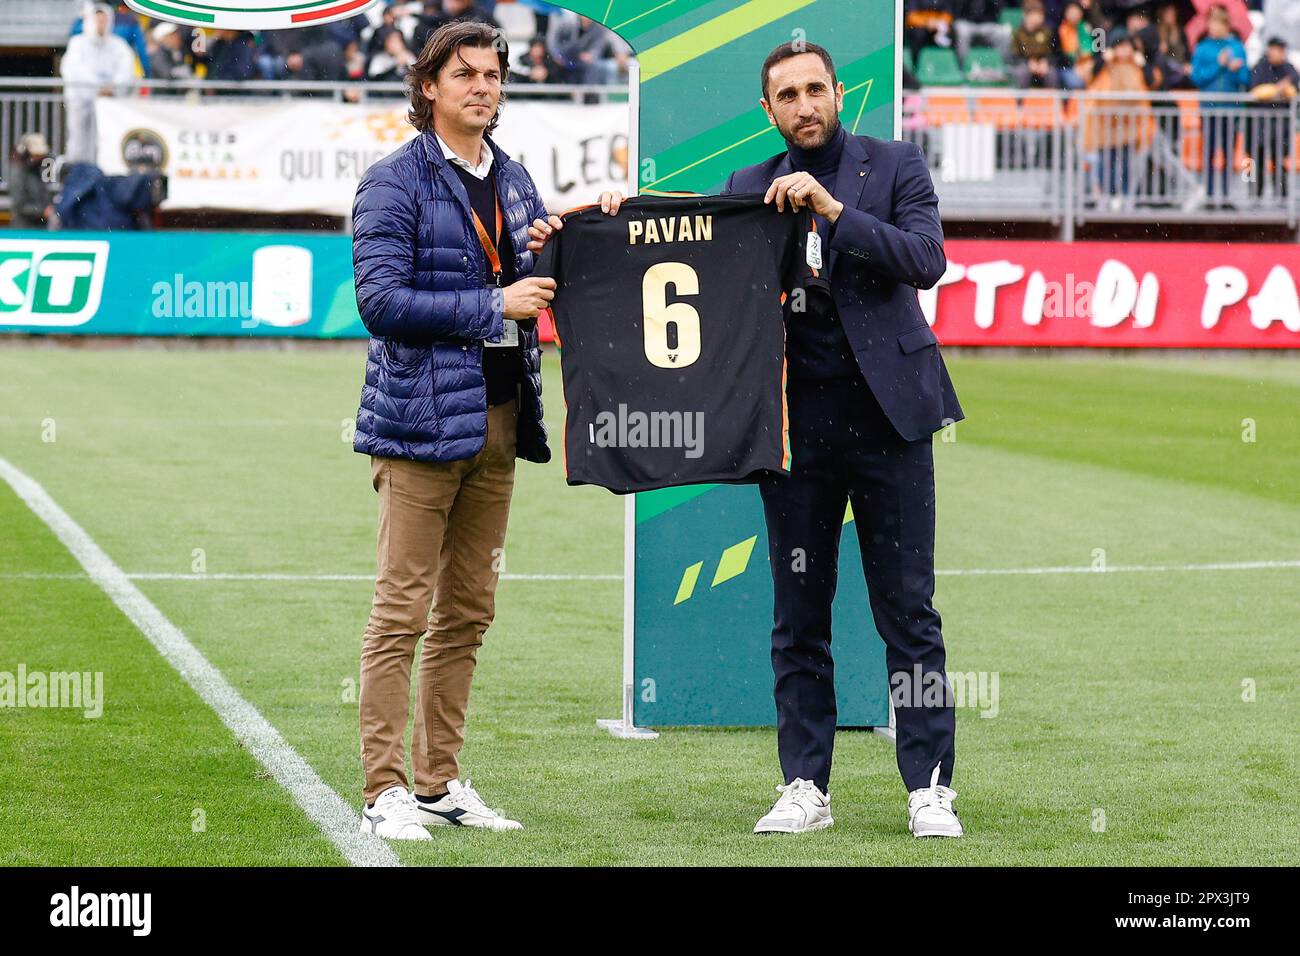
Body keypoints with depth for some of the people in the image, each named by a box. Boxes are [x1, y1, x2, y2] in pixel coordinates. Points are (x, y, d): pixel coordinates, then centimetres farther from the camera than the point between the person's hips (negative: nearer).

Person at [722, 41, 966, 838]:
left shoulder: (895, 166, 4)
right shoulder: (750, 189, 11)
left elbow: (927, 260, -10)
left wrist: (834, 211, -18)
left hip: (885, 413, -2)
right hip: (795, 418, 2)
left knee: (908, 611, -2)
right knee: (799, 617, 5)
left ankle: (931, 789, 1)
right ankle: (805, 788, 10)